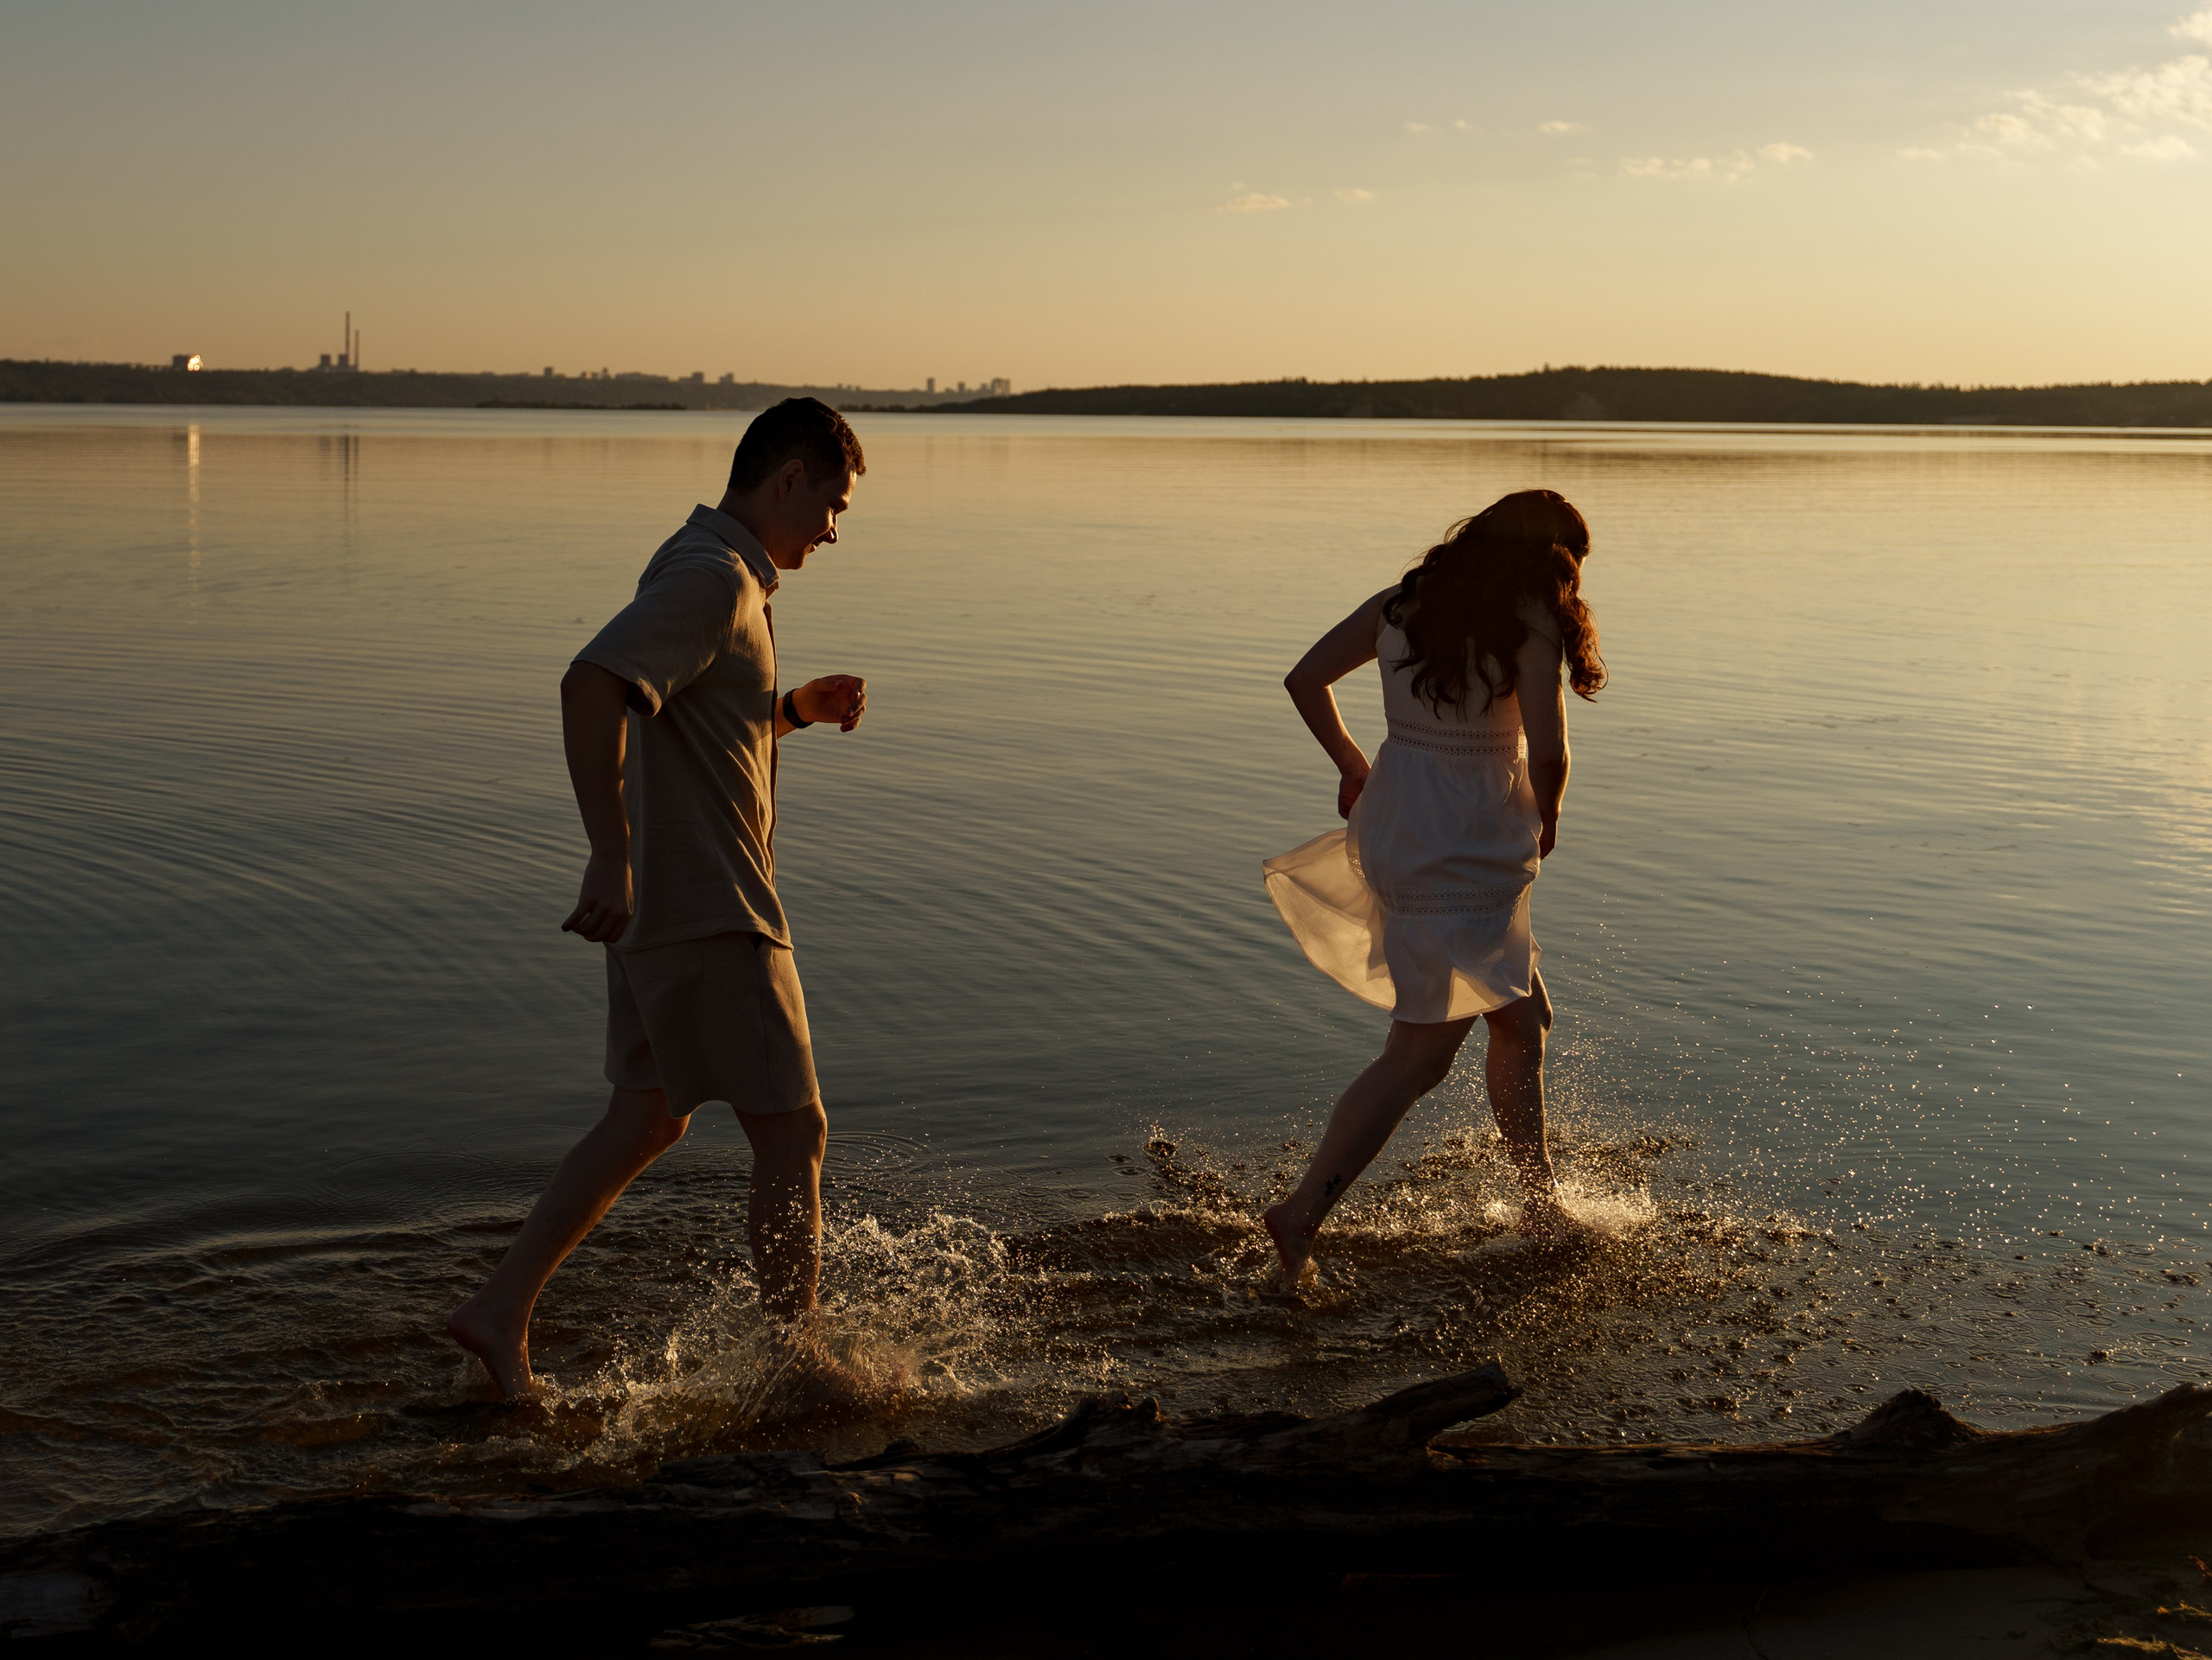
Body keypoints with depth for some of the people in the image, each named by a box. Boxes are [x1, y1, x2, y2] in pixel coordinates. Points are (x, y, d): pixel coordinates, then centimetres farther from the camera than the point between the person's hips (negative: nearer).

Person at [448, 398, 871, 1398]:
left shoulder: (727, 580, 16)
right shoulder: (710, 578, -16)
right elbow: (591, 687, -30)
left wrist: (800, 708, 12)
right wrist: (612, 856, -33)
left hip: (664, 906, 10)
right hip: (707, 913, -10)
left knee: (647, 1123, 17)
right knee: (793, 1136, -2)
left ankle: (499, 1313, 19)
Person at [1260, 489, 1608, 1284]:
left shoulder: (1404, 602, 7)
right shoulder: (1532, 623, -12)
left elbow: (1305, 678, 8)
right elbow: (1547, 749, -20)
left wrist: (1352, 765, 19)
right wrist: (1547, 816, 0)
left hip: (1395, 823, 8)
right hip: (1465, 851, -8)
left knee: (1521, 1021, 20)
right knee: (1422, 1049, -2)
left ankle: (1542, 1204, 31)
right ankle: (1303, 1211, -6)